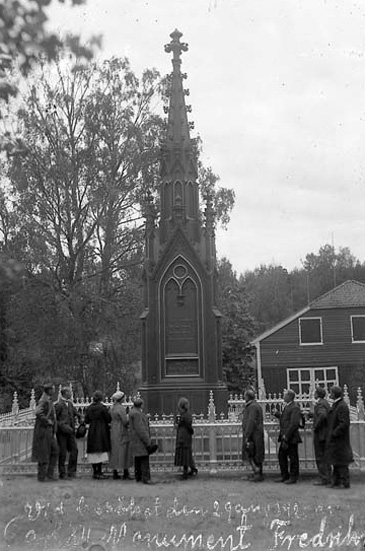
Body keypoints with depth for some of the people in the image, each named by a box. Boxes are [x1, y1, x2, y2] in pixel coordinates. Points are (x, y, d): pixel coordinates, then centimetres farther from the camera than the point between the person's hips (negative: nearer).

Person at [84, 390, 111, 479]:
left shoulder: (89, 408, 3)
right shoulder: (103, 407, -13)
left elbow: (86, 421, 7)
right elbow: (109, 419, -10)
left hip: (92, 431, 5)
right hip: (102, 431, -5)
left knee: (93, 452, 11)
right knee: (101, 452, -2)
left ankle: (95, 472, 17)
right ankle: (99, 472, -2)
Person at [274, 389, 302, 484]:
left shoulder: (295, 408, -15)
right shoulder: (286, 407, 16)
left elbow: (294, 424, -20)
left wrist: (286, 437, -22)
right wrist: (279, 415, 10)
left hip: (291, 438, -10)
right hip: (284, 437, 10)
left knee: (293, 458, 2)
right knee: (281, 455, 14)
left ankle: (293, 477, 12)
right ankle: (284, 475, 25)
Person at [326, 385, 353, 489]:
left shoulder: (342, 406, -19)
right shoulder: (335, 405, 12)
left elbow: (344, 423, -24)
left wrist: (334, 433, -21)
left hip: (339, 439, -10)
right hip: (334, 439, 10)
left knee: (341, 462, -2)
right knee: (336, 461, 14)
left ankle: (344, 482, 6)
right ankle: (336, 481, 22)